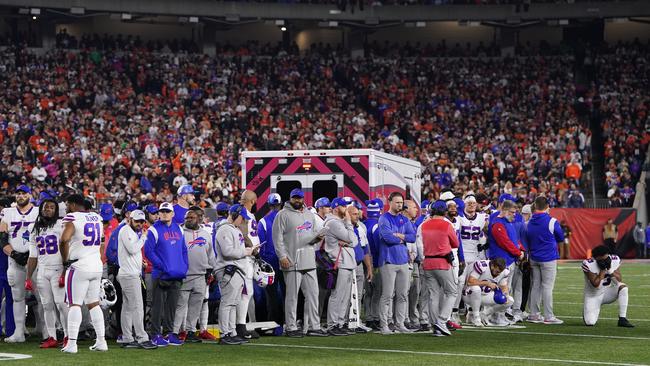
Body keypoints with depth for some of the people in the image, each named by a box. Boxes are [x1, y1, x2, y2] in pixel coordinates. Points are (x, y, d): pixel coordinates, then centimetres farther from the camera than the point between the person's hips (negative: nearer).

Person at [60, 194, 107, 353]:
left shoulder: (72, 218, -11)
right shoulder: (97, 218, 11)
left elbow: (64, 240, -26)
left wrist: (65, 259, -12)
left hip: (79, 267, -7)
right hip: (97, 267, 7)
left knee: (75, 305, -5)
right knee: (94, 304, 14)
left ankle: (72, 343, -10)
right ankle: (101, 341, 14)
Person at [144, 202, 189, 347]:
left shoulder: (178, 229, 14)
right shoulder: (154, 230, -5)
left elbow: (183, 249, 19)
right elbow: (148, 251, -11)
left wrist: (184, 266, 6)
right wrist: (161, 266, -16)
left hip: (177, 275, 6)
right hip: (161, 275, -6)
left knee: (172, 305, 11)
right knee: (158, 305, -3)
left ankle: (169, 333, 18)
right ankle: (156, 335, 0)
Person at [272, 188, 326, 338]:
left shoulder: (309, 215, 17)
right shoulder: (283, 215, -3)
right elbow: (277, 237, -7)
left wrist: (317, 237, 2)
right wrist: (282, 256, -16)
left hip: (309, 262, 6)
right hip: (292, 262, -6)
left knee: (312, 294, 5)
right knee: (292, 295, -3)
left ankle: (313, 326, 10)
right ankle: (291, 327, 2)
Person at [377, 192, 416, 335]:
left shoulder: (404, 220, 15)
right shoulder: (384, 219, -4)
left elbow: (413, 236, 4)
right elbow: (388, 237, -17)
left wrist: (399, 235, -9)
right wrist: (402, 239, -2)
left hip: (403, 261, 6)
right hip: (389, 261, -6)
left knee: (402, 295, 8)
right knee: (387, 295, -7)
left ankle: (400, 324, 14)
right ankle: (384, 325, -4)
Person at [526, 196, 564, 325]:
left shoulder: (529, 223, 4)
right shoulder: (552, 222, -12)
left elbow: (528, 240, 11)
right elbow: (561, 238, 1)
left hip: (534, 259, 5)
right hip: (548, 259, -5)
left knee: (535, 286, 11)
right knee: (547, 287, -5)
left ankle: (533, 314, 15)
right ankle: (548, 317, -5)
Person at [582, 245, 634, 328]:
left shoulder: (615, 260, -12)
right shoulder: (588, 264, -24)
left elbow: (620, 280, -15)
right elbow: (595, 284, -28)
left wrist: (610, 270, -28)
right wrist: (603, 270, -32)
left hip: (608, 292, 3)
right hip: (593, 296, -3)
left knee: (623, 287, -27)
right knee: (590, 322, -21)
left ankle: (622, 319, -21)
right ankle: (588, 313, 19)